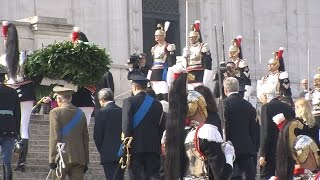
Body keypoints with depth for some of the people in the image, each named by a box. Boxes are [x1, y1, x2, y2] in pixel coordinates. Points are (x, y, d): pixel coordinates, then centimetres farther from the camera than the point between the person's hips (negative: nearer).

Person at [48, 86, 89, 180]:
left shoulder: (55, 112, -4)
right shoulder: (80, 114, 12)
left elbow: (54, 137, -9)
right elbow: (85, 139, 14)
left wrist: (52, 159, -6)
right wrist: (86, 161, 18)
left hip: (63, 158, -4)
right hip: (79, 158, 4)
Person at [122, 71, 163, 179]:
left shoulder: (129, 102, -5)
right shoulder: (157, 104, 7)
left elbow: (126, 125, -11)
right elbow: (160, 126, 9)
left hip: (135, 147, -3)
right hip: (153, 148, 3)